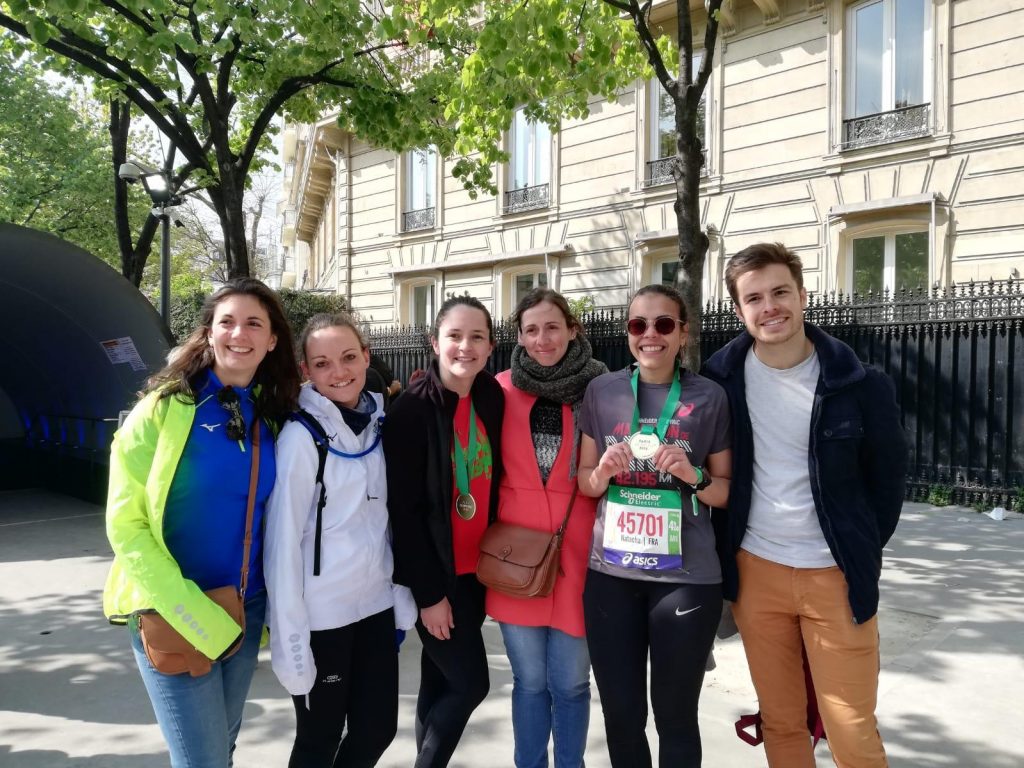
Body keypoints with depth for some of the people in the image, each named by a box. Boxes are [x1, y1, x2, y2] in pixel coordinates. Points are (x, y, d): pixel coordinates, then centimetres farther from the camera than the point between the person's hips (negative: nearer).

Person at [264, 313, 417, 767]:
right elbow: (283, 541, -15)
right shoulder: (301, 436, -15)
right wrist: (291, 638, -16)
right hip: (321, 616, -6)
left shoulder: (377, 424, 4)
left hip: (375, 604, 6)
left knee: (378, 729, 14)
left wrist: (403, 600, 9)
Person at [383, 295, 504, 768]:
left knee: (441, 684, 16)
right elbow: (403, 508, -16)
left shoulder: (491, 401, 2)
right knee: (470, 683, 0)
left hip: (476, 569, 6)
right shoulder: (412, 409, -16)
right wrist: (429, 592, -15)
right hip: (434, 574, -5)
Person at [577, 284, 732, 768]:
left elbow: (728, 489, 5)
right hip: (611, 574, 2)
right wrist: (604, 472, -11)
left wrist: (694, 477, -15)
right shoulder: (602, 391, 3)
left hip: (686, 577, -2)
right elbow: (584, 481, 10)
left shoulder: (710, 397, -1)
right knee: (620, 713, 12)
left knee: (675, 715, 10)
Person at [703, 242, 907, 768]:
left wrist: (862, 552, 6)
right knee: (781, 723, 14)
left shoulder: (858, 384, -9)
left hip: (837, 574, -1)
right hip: (755, 570, 2)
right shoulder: (721, 377, -5)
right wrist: (722, 551, 7)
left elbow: (887, 475, 3)